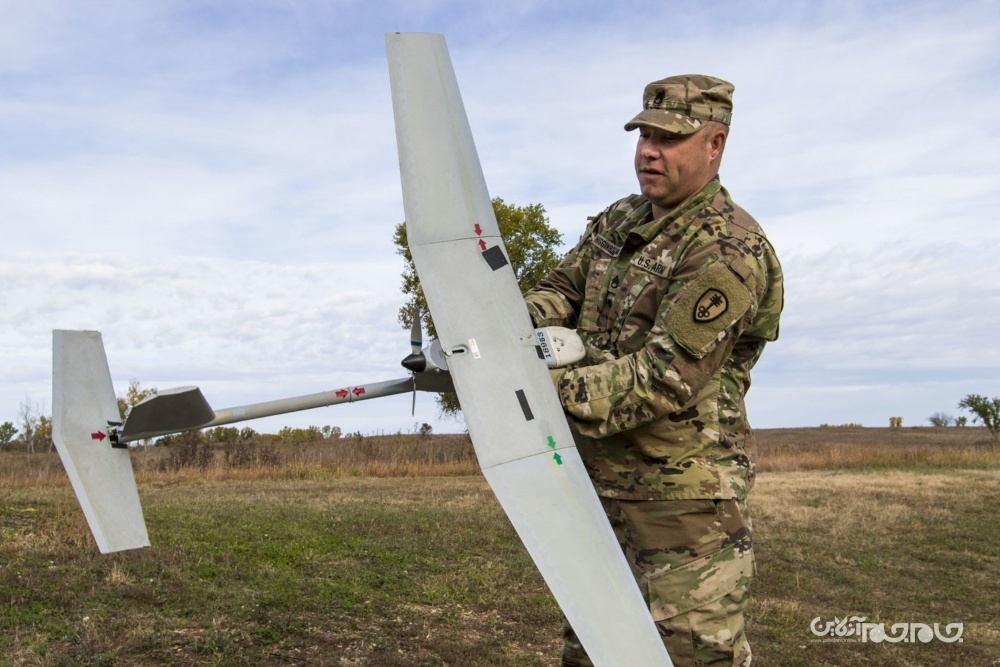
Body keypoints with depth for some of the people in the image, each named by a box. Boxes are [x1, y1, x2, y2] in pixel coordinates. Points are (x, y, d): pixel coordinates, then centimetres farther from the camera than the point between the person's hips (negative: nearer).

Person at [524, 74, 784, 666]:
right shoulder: (619, 222, 9)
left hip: (683, 497, -8)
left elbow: (663, 379, -24)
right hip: (600, 483, 8)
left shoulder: (727, 252, -18)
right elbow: (561, 287, 10)